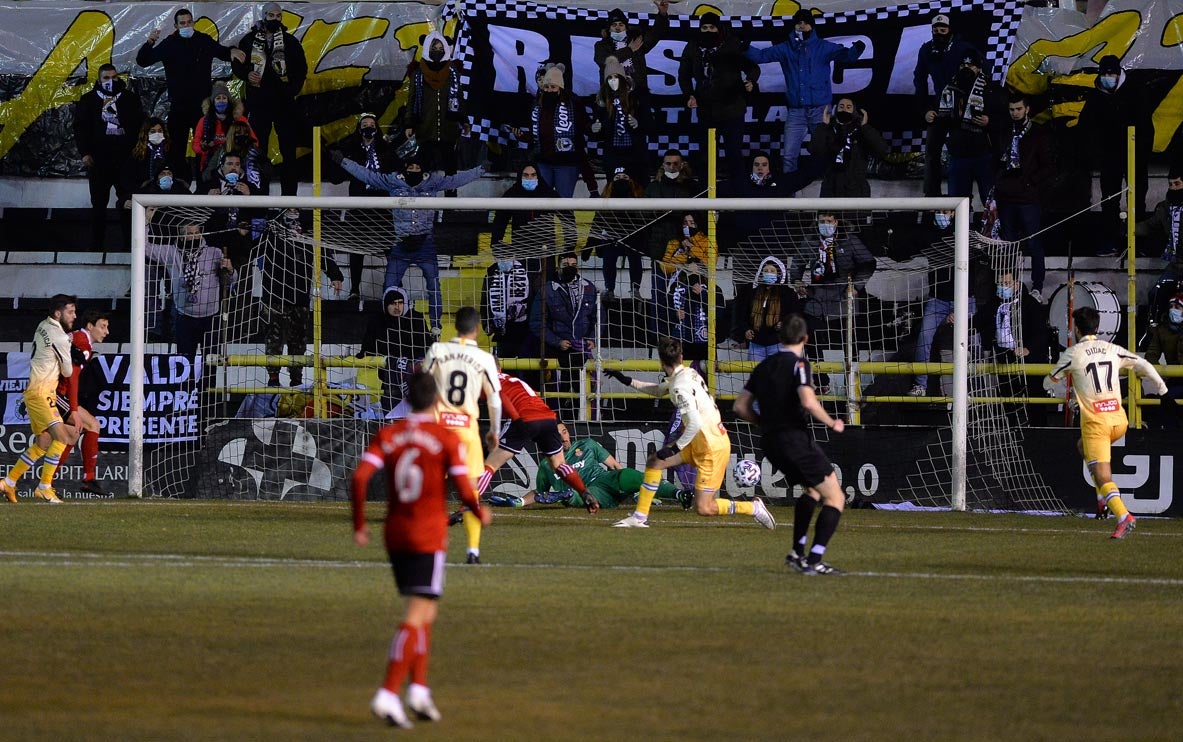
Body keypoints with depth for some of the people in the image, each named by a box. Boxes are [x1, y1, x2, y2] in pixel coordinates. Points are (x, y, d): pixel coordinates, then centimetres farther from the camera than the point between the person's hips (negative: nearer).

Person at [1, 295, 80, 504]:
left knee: (42, 444, 14)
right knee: (61, 437, -18)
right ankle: (44, 487, -18)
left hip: (36, 391, 10)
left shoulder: (44, 326, 11)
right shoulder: (58, 337, -16)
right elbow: (68, 371, -7)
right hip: (41, 393, -10)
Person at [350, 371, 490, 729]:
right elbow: (464, 489, -12)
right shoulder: (447, 438, -7)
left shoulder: (387, 435, 5)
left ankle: (419, 688, 12)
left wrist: (359, 524, 4)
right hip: (429, 536, -5)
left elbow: (359, 478, -6)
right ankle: (388, 695, -19)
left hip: (395, 533, 5)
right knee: (418, 616, -8)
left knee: (426, 611, 20)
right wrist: (480, 513, 9)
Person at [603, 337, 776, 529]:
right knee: (654, 462, 10)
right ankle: (640, 517, 16)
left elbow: (695, 423, -32)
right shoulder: (689, 373, 6)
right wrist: (627, 381, 25)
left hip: (713, 448, -9)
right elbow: (659, 390, 26)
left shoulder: (680, 387, -23)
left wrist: (674, 448, -21)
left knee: (703, 508, -6)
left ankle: (753, 508, 5)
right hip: (700, 444, 9)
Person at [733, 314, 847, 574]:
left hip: (770, 443, 8)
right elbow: (808, 402, -24)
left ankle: (797, 552, 24)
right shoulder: (799, 364, -9)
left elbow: (740, 406, 12)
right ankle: (814, 560, -12)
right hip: (796, 438, -8)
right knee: (835, 498, -1)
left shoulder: (764, 367, 12)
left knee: (812, 490, 30)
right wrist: (832, 424, -9)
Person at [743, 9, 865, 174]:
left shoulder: (823, 47, 2)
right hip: (796, 111, 2)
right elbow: (761, 56, 4)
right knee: (788, 156, 0)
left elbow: (844, 54, -7)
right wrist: (745, 48, -16)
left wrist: (855, 50, -30)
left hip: (819, 109, -2)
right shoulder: (786, 49, 7)